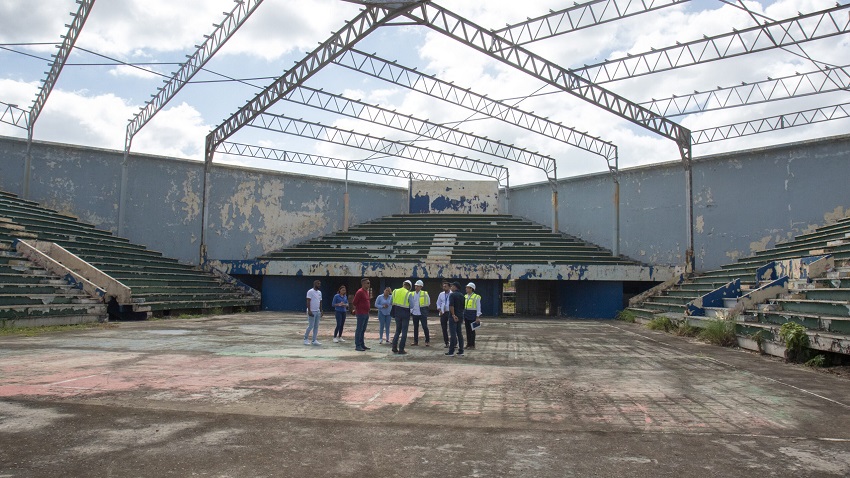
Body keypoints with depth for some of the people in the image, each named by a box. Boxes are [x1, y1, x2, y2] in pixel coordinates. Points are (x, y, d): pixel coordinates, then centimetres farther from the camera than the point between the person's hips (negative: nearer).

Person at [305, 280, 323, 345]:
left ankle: (314, 340, 9)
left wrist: (321, 311, 14)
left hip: (317, 312, 8)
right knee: (311, 326, -6)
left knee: (316, 326, 6)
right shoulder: (310, 291, -10)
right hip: (312, 312, -8)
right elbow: (308, 301, -15)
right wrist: (309, 311, -21)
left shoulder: (319, 292, 14)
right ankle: (306, 338, 11)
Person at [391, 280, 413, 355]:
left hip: (397, 313, 4)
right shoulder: (408, 294, -12)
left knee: (398, 330, 17)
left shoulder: (395, 291, 0)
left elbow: (392, 303, 5)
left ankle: (394, 348, 14)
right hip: (405, 314, -4)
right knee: (404, 332, 4)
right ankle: (401, 350, 3)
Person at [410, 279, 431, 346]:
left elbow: (428, 303, 3)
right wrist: (411, 311, 9)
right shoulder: (412, 294, 6)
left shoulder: (425, 294, -4)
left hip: (422, 313, -4)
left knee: (425, 327, -4)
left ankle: (427, 341, 4)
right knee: (415, 327, 10)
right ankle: (415, 341, 19)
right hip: (414, 313, 4)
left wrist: (422, 307, 2)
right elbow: (410, 303, 15)